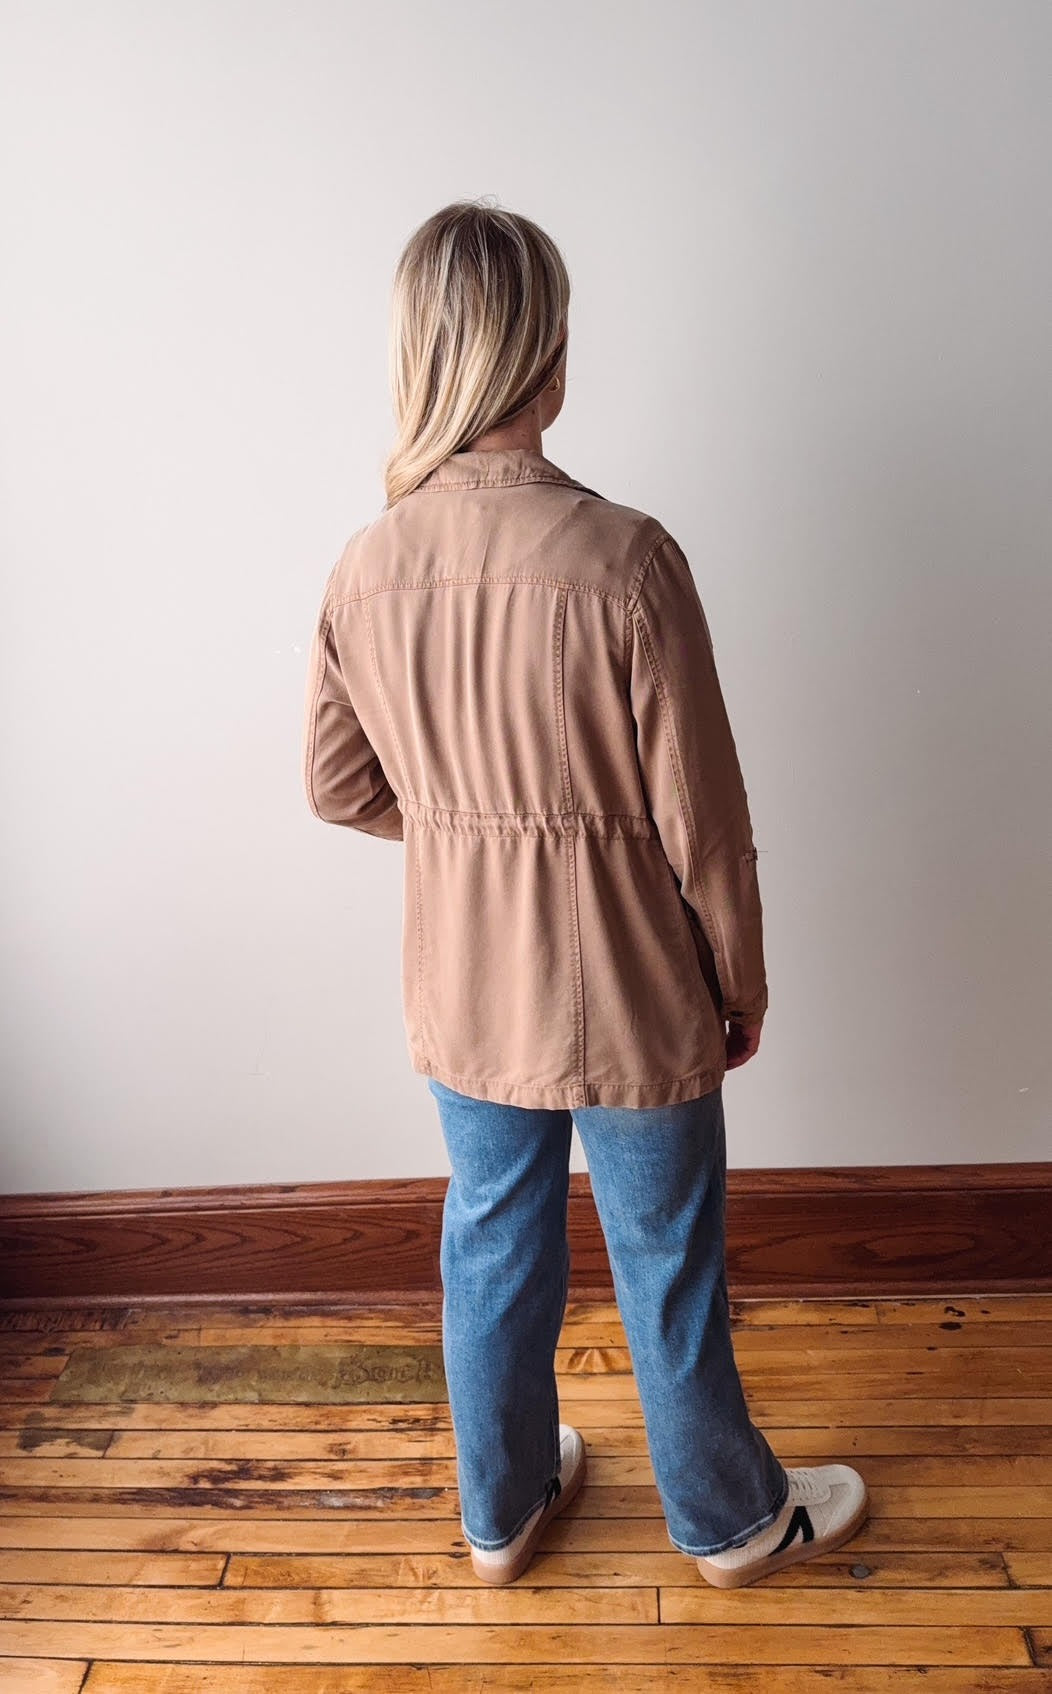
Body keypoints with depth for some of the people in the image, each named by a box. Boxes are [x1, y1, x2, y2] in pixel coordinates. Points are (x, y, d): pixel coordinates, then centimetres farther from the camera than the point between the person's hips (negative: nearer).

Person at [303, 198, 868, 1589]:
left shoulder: (366, 568, -8)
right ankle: (733, 1520, 47)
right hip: (626, 998, -4)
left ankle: (503, 1509, 49)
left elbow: (342, 789, 3)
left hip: (463, 991, 4)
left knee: (492, 1248, 24)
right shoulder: (625, 557, -23)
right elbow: (700, 817, -16)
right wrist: (743, 987, 0)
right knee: (668, 1270, 19)